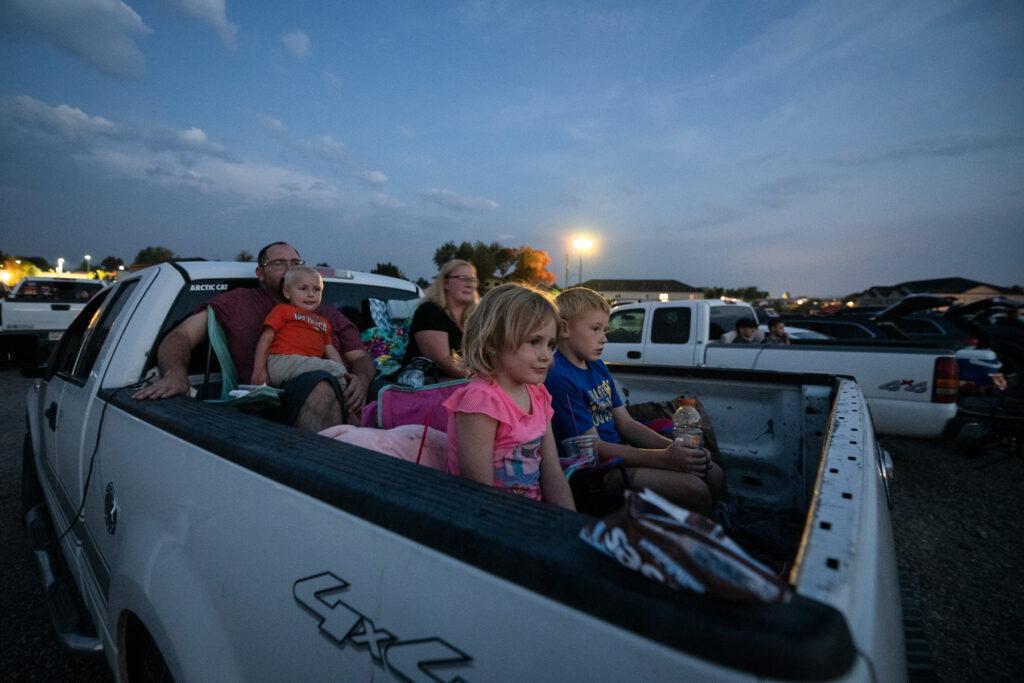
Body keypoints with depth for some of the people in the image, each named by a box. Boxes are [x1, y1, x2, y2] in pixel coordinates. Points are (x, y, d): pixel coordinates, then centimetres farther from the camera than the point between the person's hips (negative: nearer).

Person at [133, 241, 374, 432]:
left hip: (340, 391, 4)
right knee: (320, 385, -38)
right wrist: (175, 374, -13)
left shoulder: (328, 315, 27)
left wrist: (361, 379, -7)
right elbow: (180, 337, 12)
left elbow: (361, 358, 20)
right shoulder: (238, 303, 21)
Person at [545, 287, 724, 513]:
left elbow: (626, 423, 10)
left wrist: (674, 447, -6)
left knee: (714, 475, 3)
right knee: (694, 490, -18)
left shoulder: (598, 366, 11)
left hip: (621, 451, 9)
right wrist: (663, 458, -24)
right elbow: (593, 447, -20)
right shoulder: (558, 378, -19)